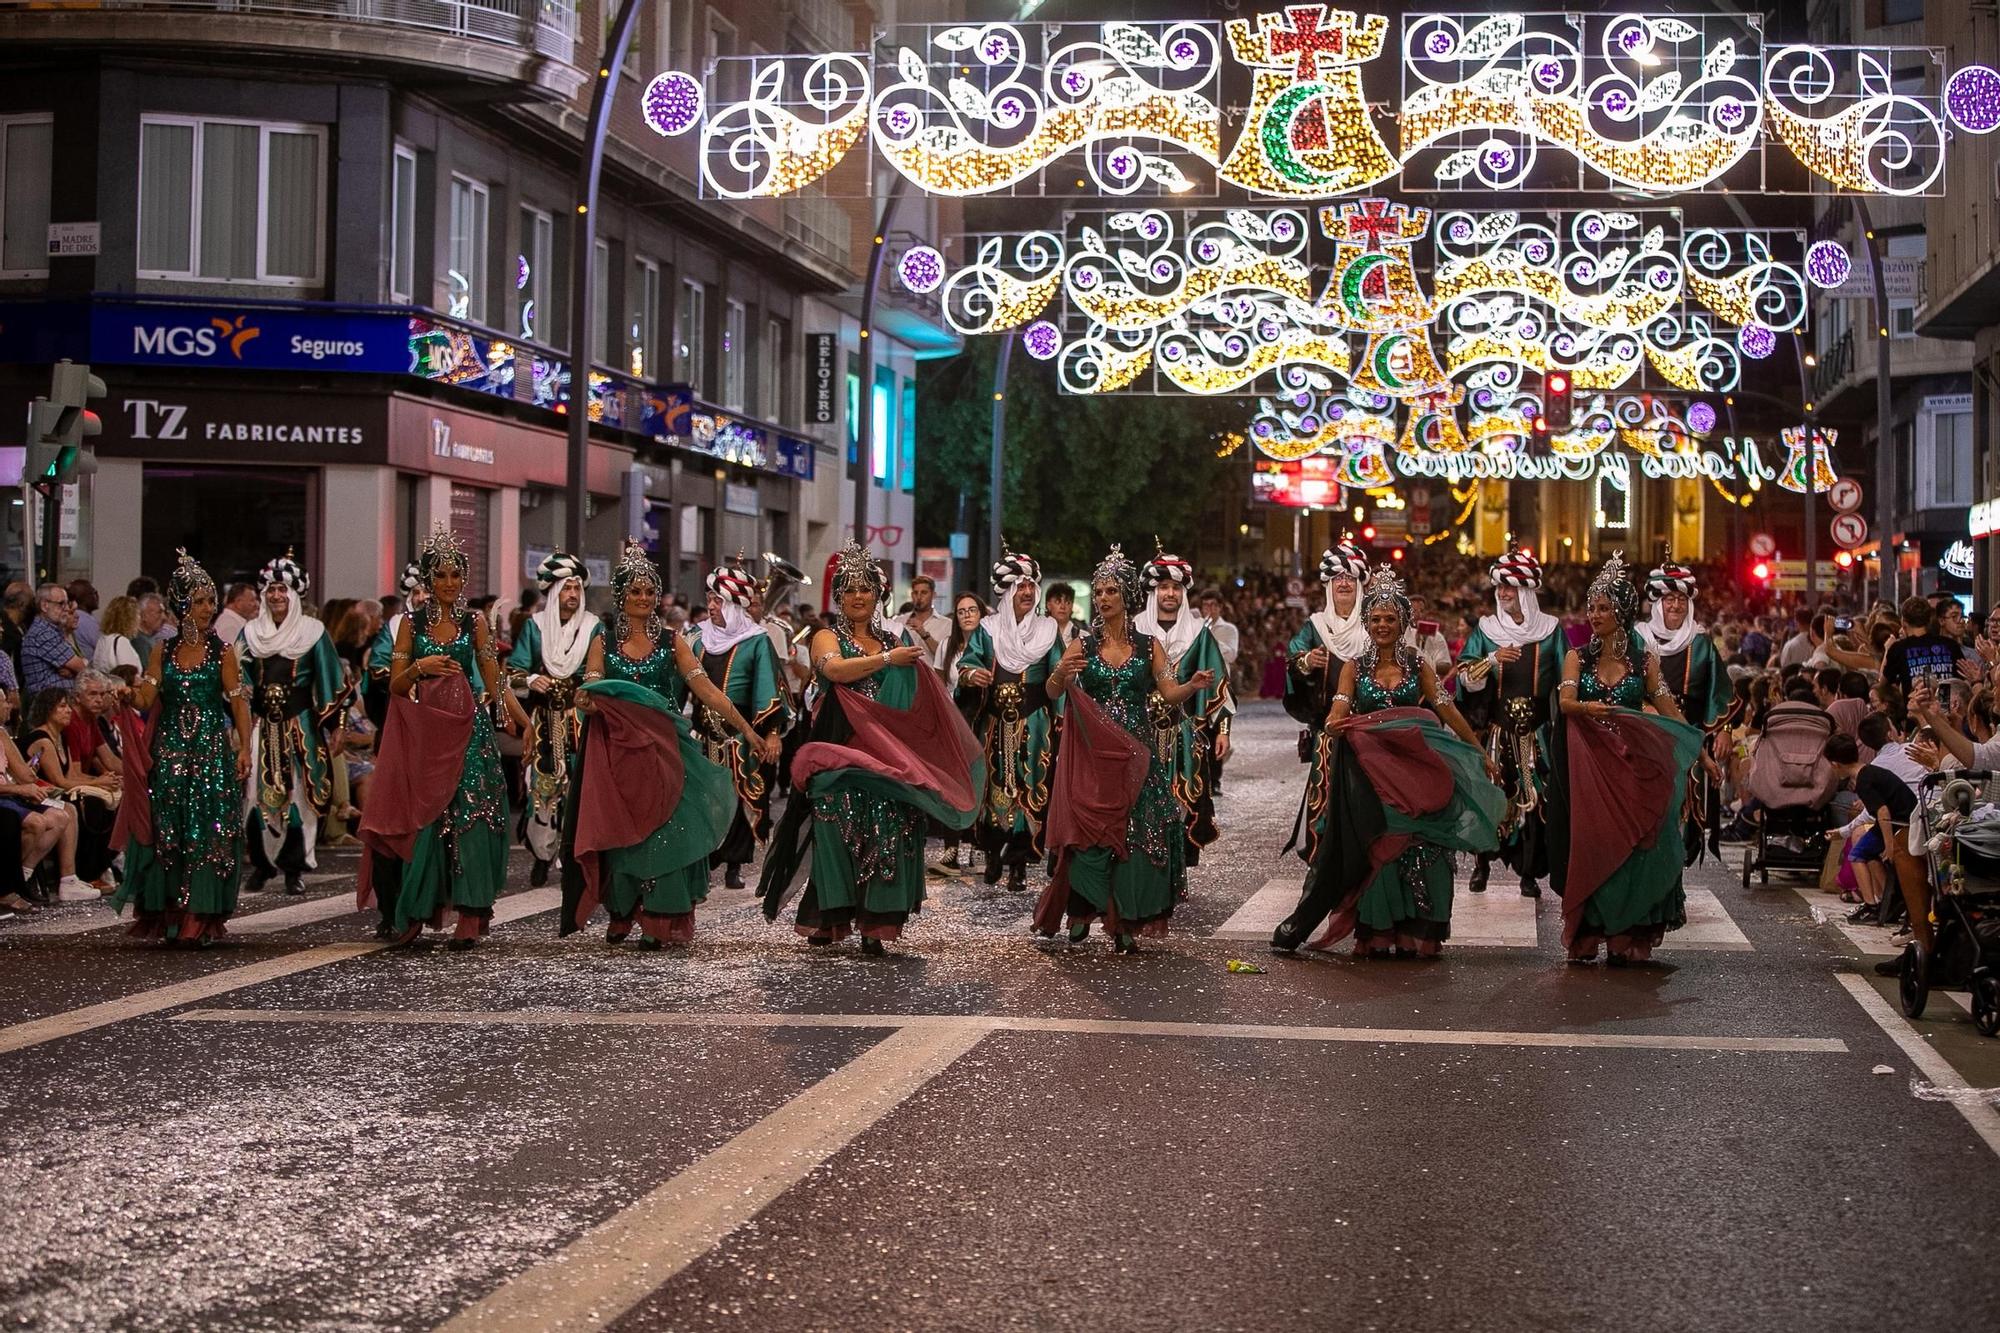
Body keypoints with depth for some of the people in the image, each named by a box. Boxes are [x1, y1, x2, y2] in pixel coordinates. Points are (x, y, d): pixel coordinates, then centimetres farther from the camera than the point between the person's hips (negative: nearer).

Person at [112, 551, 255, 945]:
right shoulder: (163, 651, 9)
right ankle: (170, 917, 10)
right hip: (170, 749, 2)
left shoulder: (222, 651, 3)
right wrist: (136, 695, -18)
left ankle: (201, 919, -1)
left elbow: (238, 703, -1)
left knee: (208, 832, -5)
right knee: (167, 832, 2)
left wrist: (244, 747, -11)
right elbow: (147, 699, 5)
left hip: (212, 749, -2)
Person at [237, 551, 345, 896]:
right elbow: (239, 680, 11)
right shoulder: (251, 633, 10)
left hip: (299, 725, -2)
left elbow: (328, 682, 2)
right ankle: (260, 864, 7)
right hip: (261, 723, 2)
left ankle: (295, 869, 2)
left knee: (297, 792, -3)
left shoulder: (312, 631, 2)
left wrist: (327, 725, -3)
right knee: (257, 793, -2)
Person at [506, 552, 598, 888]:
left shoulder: (592, 627, 6)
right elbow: (513, 671, 7)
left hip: (579, 721, 0)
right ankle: (542, 855, 6)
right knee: (541, 784, -4)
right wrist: (530, 680, -13)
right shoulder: (535, 625, 6)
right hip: (542, 721, 0)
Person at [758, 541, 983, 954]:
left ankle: (874, 924, -8)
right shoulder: (828, 638, 8)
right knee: (838, 825, -13)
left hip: (887, 756, 3)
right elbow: (835, 670, -15)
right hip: (840, 751, -3)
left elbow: (917, 701, 21)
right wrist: (887, 659, -17)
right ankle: (827, 918, -5)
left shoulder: (895, 641, 18)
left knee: (887, 830, -10)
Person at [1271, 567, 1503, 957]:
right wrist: (1335, 724, -27)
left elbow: (1449, 712, 7)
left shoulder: (1419, 665, 8)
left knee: (1416, 851, -5)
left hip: (1412, 768, 0)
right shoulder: (1355, 667, 8)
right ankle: (1376, 936, 2)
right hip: (1369, 770, 0)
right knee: (1373, 851, -4)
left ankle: (1414, 934, 1)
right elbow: (1338, 711, -3)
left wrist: (1481, 753, 6)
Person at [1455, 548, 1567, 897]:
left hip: (1536, 734, -1)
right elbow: (1466, 678, -1)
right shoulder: (1485, 630, 6)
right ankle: (1482, 862, 13)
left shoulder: (1550, 630, 4)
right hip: (1495, 731, 1)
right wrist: (1492, 660, -18)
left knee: (1534, 799, -3)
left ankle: (1529, 872, 2)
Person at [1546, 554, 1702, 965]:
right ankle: (1584, 936, 5)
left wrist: (1697, 750, -6)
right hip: (1585, 762, 0)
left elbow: (1669, 713, 4)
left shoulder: (1644, 661, 6)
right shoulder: (1578, 657, 7)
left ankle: (1625, 937, -1)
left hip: (1630, 763, 0)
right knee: (1586, 843, -1)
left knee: (1629, 846, -5)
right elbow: (1565, 702, -9)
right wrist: (1589, 708, -30)